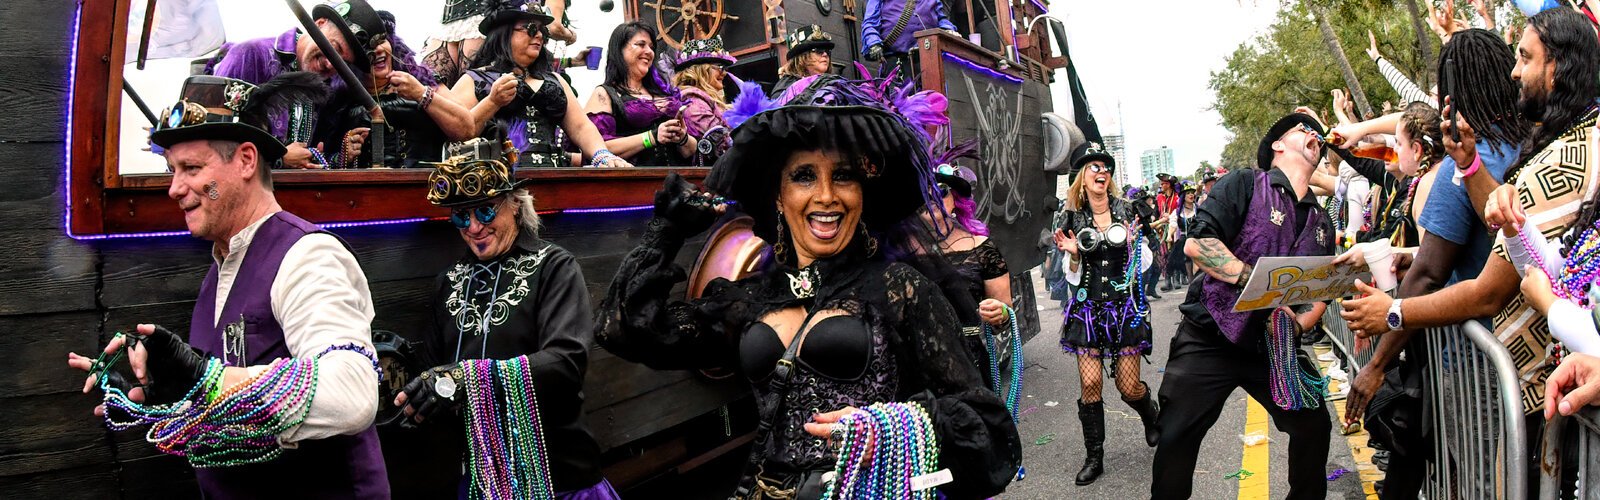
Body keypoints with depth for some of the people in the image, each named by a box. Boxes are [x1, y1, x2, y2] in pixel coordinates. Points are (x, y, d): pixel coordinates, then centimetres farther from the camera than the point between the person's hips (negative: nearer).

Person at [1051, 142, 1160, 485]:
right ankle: (1094, 457, 8)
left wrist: (1134, 240, -10)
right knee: (1090, 384, -6)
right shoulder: (1072, 219, 2)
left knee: (1129, 386, -1)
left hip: (1126, 306, 0)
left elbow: (1143, 265, 8)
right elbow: (1074, 277, 6)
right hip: (1088, 307, 1)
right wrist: (1073, 255, -13)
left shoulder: (1126, 212, 2)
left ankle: (1152, 415, 35)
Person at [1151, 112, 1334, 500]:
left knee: (1315, 425, 6)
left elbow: (1322, 291, 17)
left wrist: (1300, 323, -6)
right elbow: (1197, 243, -18)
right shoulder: (1244, 185, -5)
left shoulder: (1321, 223, 14)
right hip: (1211, 339, -5)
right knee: (1177, 438, -5)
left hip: (1275, 347, 6)